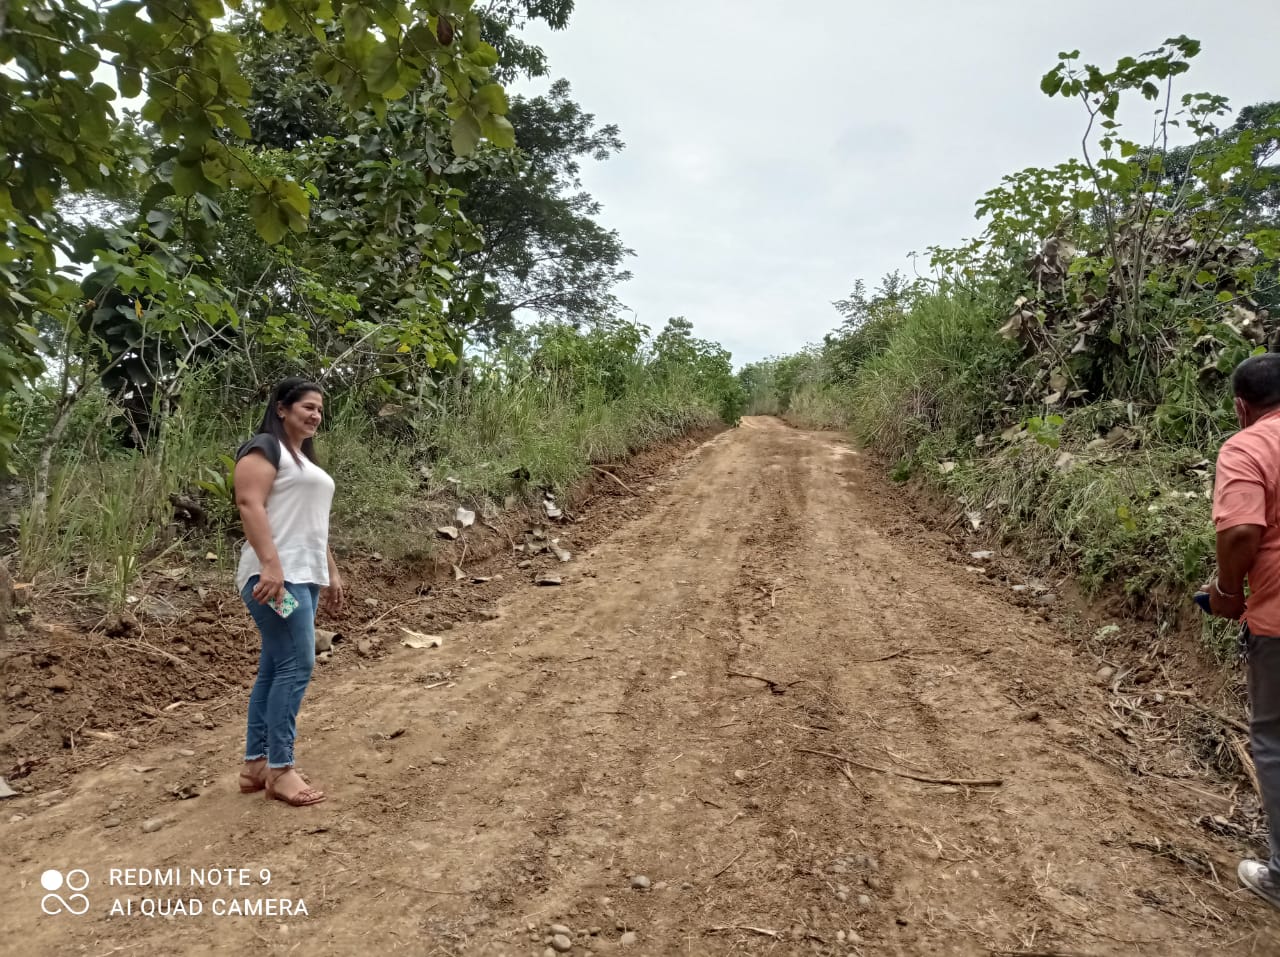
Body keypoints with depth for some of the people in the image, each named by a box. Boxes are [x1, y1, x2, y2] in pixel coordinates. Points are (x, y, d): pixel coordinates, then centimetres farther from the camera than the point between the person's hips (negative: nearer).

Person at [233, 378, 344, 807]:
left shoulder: (306, 459, 25)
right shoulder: (264, 447, -4)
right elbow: (250, 504, -17)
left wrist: (332, 574, 24)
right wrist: (270, 565, -26)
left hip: (304, 576, 10)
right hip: (276, 576, -9)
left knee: (275, 669, 9)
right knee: (296, 664, -13)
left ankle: (255, 764, 14)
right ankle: (280, 770, -7)